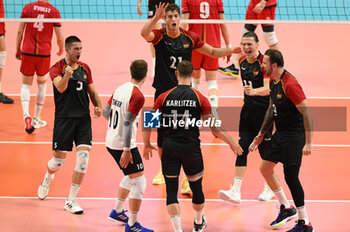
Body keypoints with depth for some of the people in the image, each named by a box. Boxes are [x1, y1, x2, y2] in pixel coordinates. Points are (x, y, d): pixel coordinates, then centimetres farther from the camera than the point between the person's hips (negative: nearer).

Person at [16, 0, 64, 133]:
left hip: (27, 52, 0)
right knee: (42, 84, 19)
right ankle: (36, 119, 21)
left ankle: (26, 114, -15)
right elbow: (59, 38, 0)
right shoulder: (54, 12, -2)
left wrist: (18, 49, 11)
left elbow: (20, 31, 0)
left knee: (26, 85, 10)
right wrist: (61, 50, 20)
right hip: (44, 53, 0)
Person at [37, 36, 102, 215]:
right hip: (63, 119, -3)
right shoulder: (57, 68, -4)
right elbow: (60, 87, -23)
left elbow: (92, 92, 19)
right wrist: (66, 76, -44)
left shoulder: (85, 68, 11)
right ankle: (48, 178, 41)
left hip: (84, 119, 4)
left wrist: (98, 106, 0)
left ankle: (71, 200, -1)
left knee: (83, 157, -10)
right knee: (58, 160, 3)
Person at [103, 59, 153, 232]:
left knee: (131, 176, 26)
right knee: (139, 181, -2)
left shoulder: (120, 89, 6)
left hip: (111, 141, 9)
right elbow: (127, 123, -24)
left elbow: (105, 112, 15)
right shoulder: (137, 96, -19)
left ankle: (117, 211, 36)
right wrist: (127, 150, -23)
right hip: (123, 145, -9)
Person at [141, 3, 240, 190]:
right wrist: (155, 18, -44)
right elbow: (144, 33, -28)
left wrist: (231, 50, -5)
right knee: (162, 134, 9)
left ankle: (188, 180, -7)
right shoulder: (159, 36, -5)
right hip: (163, 92, 0)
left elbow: (213, 52, 11)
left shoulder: (189, 38, 1)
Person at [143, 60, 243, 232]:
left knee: (171, 190, 3)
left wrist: (147, 145, 18)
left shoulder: (164, 97, -1)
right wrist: (232, 142, 11)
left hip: (169, 148, 0)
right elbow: (215, 128, -3)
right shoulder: (200, 99, -3)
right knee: (196, 187, 21)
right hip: (191, 148, 0)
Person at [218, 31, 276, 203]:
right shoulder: (242, 61, 5)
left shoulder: (264, 61, -16)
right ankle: (236, 191, -7)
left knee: (265, 150, 2)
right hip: (248, 109, 6)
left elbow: (268, 88, -27)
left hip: (264, 110, -6)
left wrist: (254, 91, -44)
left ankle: (269, 189, 20)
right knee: (242, 147, -3)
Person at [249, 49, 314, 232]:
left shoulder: (290, 84, -22)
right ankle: (286, 208, 28)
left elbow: (306, 112, -24)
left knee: (291, 177, -8)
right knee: (265, 167, 14)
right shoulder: (273, 82, 7)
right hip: (280, 133, 10)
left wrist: (308, 143, -26)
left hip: (294, 135, -10)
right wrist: (261, 134, 24)